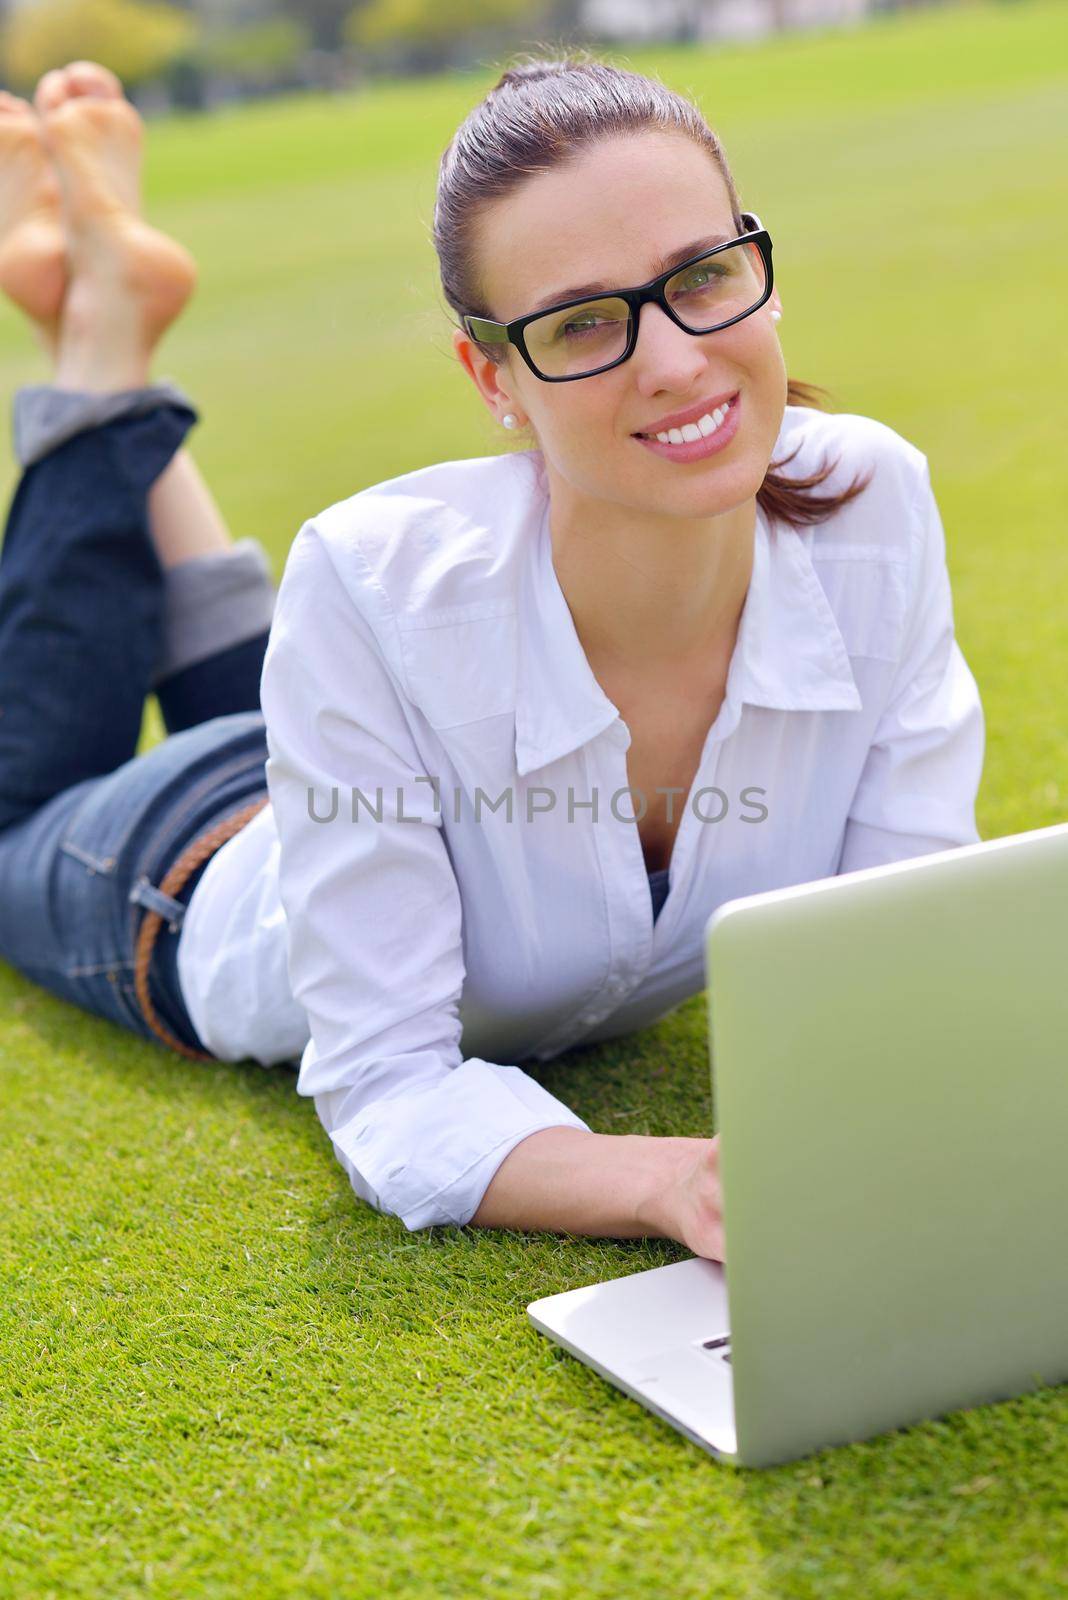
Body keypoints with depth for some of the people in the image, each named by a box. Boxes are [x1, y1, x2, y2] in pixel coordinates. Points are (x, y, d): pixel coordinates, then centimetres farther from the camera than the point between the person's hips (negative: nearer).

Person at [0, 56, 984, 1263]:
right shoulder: (374, 589, -45)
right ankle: (104, 335, 33)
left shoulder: (873, 508, -35)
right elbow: (392, 1092, -38)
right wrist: (674, 1183, -56)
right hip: (207, 896, -3)